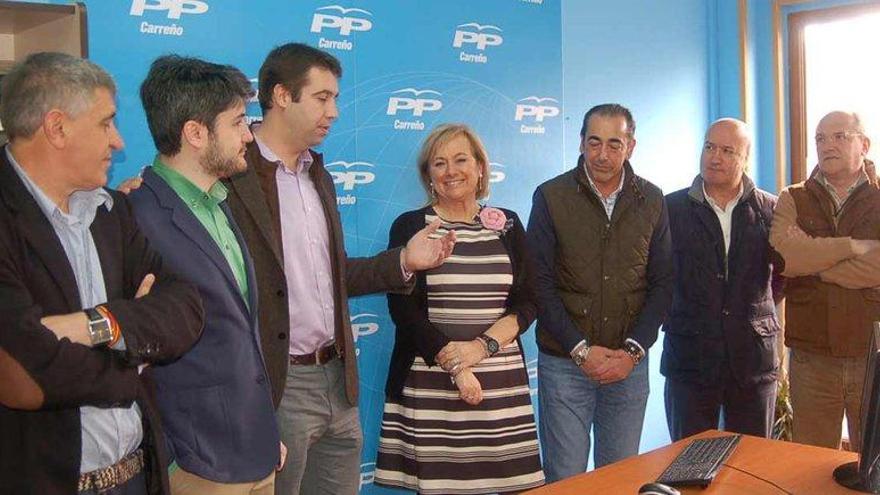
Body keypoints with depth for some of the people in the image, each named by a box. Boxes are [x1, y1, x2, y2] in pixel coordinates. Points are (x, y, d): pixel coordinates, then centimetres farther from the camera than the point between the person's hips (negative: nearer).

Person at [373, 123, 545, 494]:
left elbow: (527, 302, 5)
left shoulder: (507, 225, 10)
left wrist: (482, 345, -11)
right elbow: (404, 311, -4)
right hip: (431, 385, -2)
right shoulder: (410, 227, 2)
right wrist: (454, 366, -11)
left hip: (502, 384, 3)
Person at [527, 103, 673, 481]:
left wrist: (633, 350, -7)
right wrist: (580, 349, -12)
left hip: (629, 364, 2)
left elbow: (662, 284, 4)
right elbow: (540, 284, -6)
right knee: (565, 477, 3)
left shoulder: (651, 201, 4)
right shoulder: (551, 197, -4)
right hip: (564, 361, -2)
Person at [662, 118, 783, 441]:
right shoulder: (672, 208, 0)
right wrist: (671, 317, 4)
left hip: (754, 359, 1)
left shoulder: (770, 210, 4)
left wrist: (759, 311, 10)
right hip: (689, 357, -1)